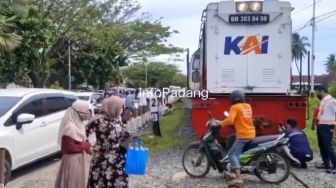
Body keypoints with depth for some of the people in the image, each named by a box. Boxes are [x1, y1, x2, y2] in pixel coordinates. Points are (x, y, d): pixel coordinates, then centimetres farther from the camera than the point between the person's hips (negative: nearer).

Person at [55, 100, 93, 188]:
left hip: (78, 158, 9)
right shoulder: (70, 127, -26)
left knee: (78, 181, 21)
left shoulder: (77, 123, 3)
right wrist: (86, 145, -17)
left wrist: (87, 146, -3)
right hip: (72, 159, -9)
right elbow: (70, 148, -25)